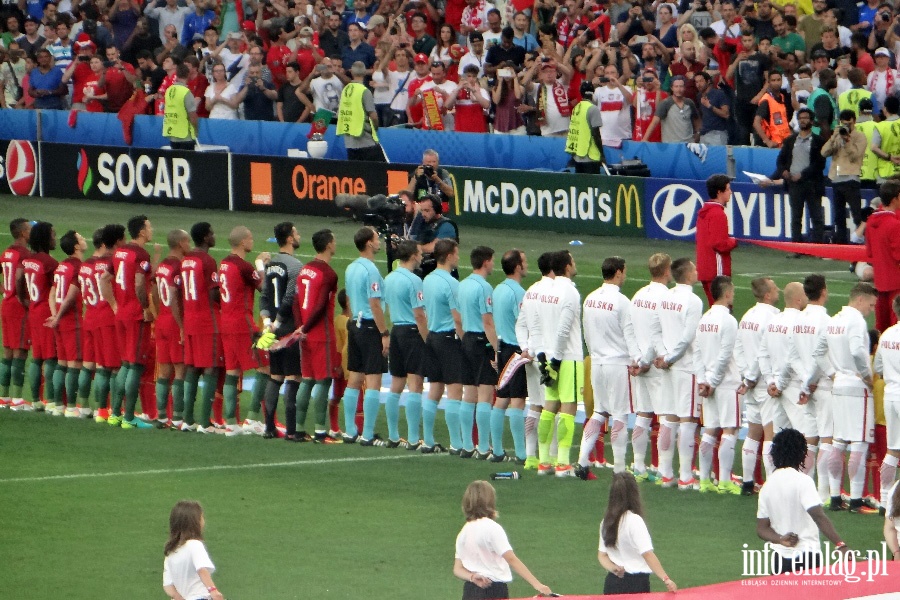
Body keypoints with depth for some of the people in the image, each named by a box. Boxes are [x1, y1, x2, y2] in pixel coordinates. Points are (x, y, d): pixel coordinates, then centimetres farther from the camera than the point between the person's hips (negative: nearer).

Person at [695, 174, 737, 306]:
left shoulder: (704, 212, 13)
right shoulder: (718, 214, -17)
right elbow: (720, 244, -22)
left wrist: (729, 241, 13)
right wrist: (734, 242, -5)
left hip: (704, 269, 10)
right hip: (717, 271, -10)